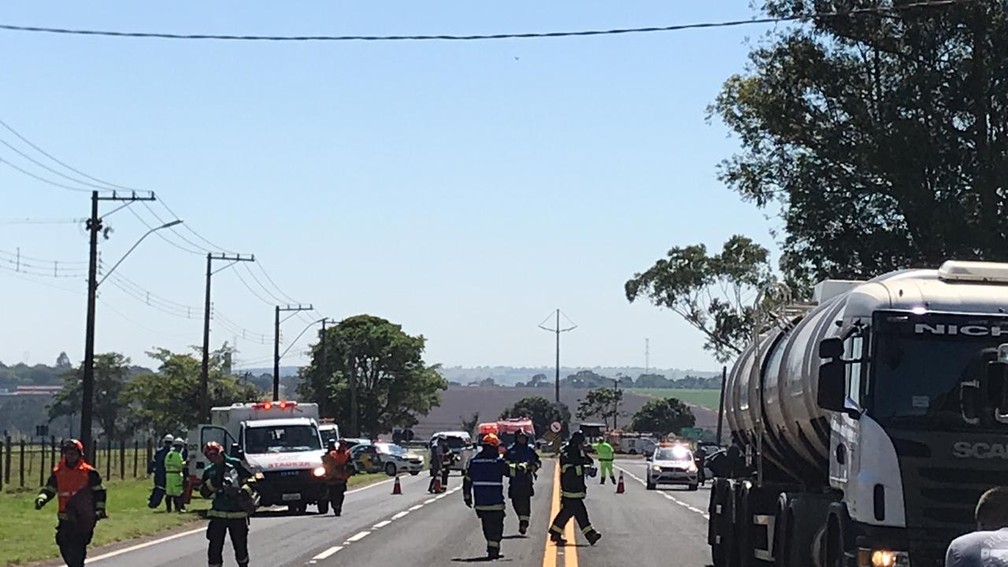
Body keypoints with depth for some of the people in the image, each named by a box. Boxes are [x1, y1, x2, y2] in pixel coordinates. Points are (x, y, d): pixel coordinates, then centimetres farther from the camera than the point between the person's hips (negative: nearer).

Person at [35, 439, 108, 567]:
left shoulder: (89, 472, 0)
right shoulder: (58, 472, 9)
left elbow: (99, 491, 5)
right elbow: (49, 489, 15)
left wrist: (99, 509, -2)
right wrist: (41, 499, -5)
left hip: (83, 518, -4)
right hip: (65, 517, 4)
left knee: (78, 548, -12)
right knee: (64, 546, 2)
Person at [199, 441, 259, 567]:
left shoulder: (235, 464, -2)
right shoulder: (209, 471, 9)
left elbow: (251, 481, -2)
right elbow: (204, 492, 7)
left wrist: (244, 492, -19)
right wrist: (212, 483, -10)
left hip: (238, 514, -2)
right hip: (218, 514, 2)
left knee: (240, 545, 9)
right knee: (215, 546, -4)